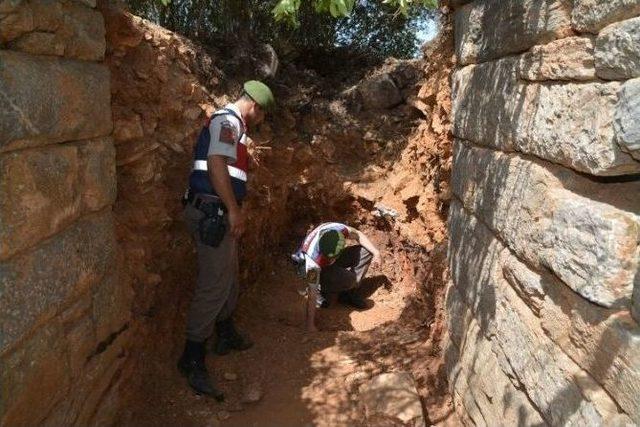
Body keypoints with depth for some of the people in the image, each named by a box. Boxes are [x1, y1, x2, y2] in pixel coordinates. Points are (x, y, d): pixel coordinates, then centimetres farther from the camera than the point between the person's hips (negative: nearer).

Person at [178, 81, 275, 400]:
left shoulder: (231, 123, 21)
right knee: (213, 285, -10)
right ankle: (192, 360, -1)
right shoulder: (227, 120, -11)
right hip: (212, 212, -11)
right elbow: (215, 163, -25)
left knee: (228, 277, 21)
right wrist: (234, 209, -24)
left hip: (219, 213, 11)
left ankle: (226, 335, 38)